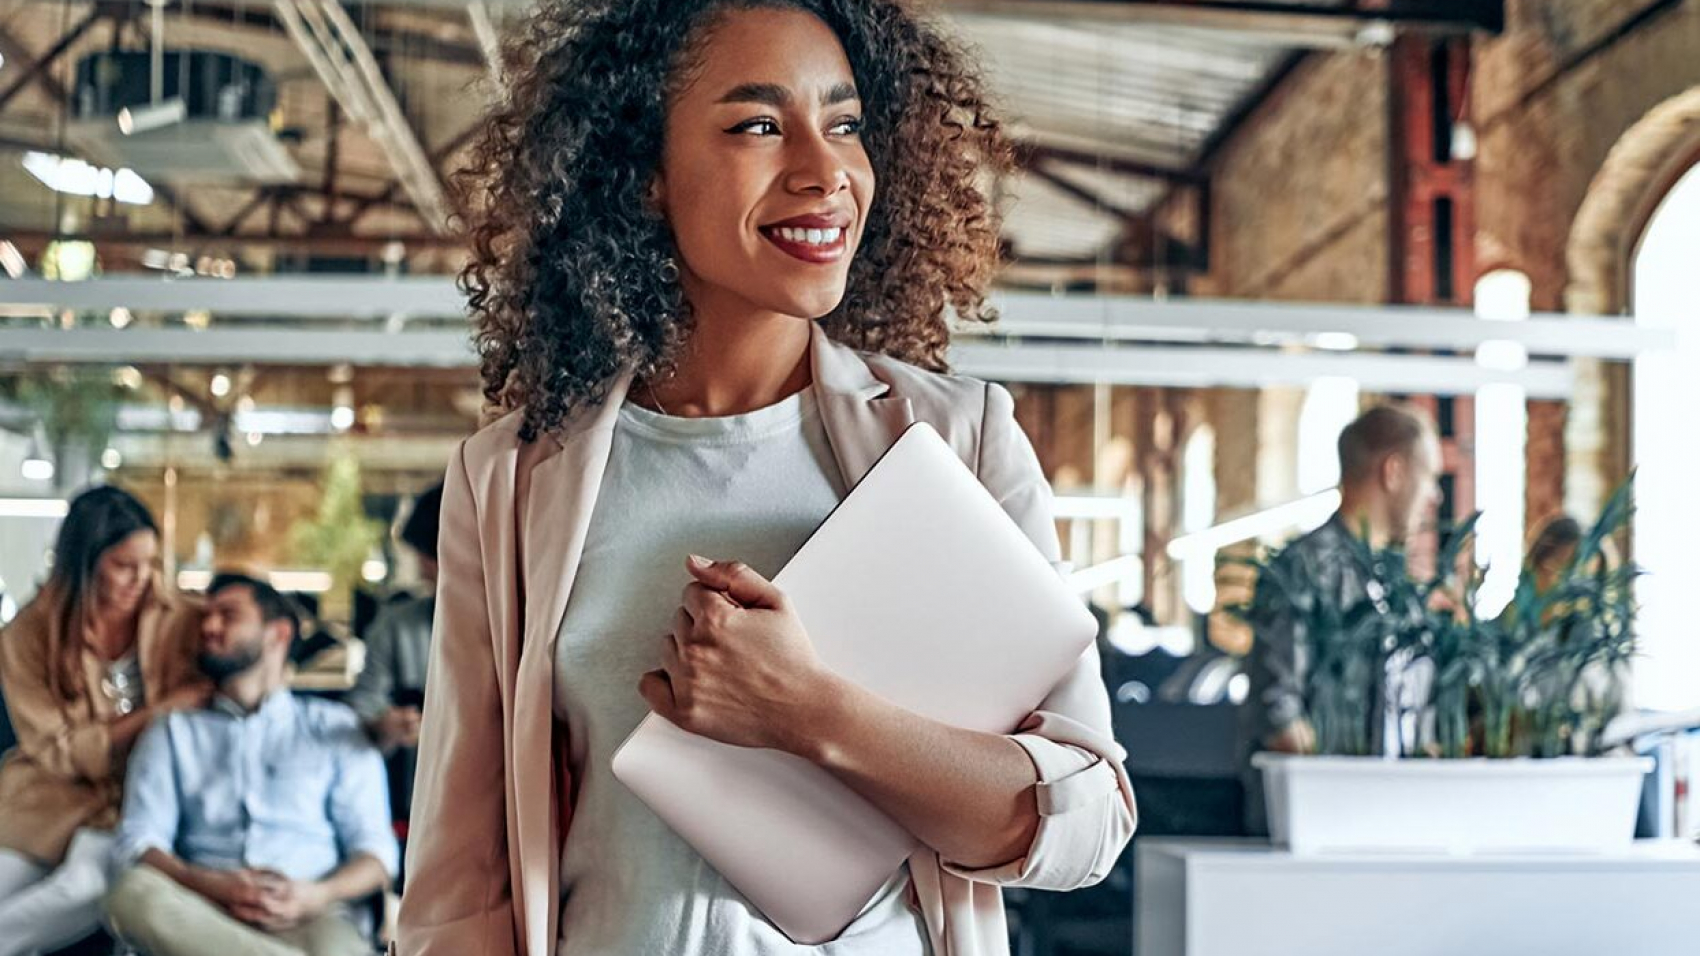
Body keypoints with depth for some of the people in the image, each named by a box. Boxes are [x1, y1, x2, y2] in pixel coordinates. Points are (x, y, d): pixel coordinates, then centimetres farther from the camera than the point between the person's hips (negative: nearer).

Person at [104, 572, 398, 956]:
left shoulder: (335, 728, 18)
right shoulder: (174, 733, 22)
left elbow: (376, 851, 10)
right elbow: (138, 843, 7)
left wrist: (316, 895, -13)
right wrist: (214, 886, -15)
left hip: (309, 919, -3)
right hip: (204, 918, 3)